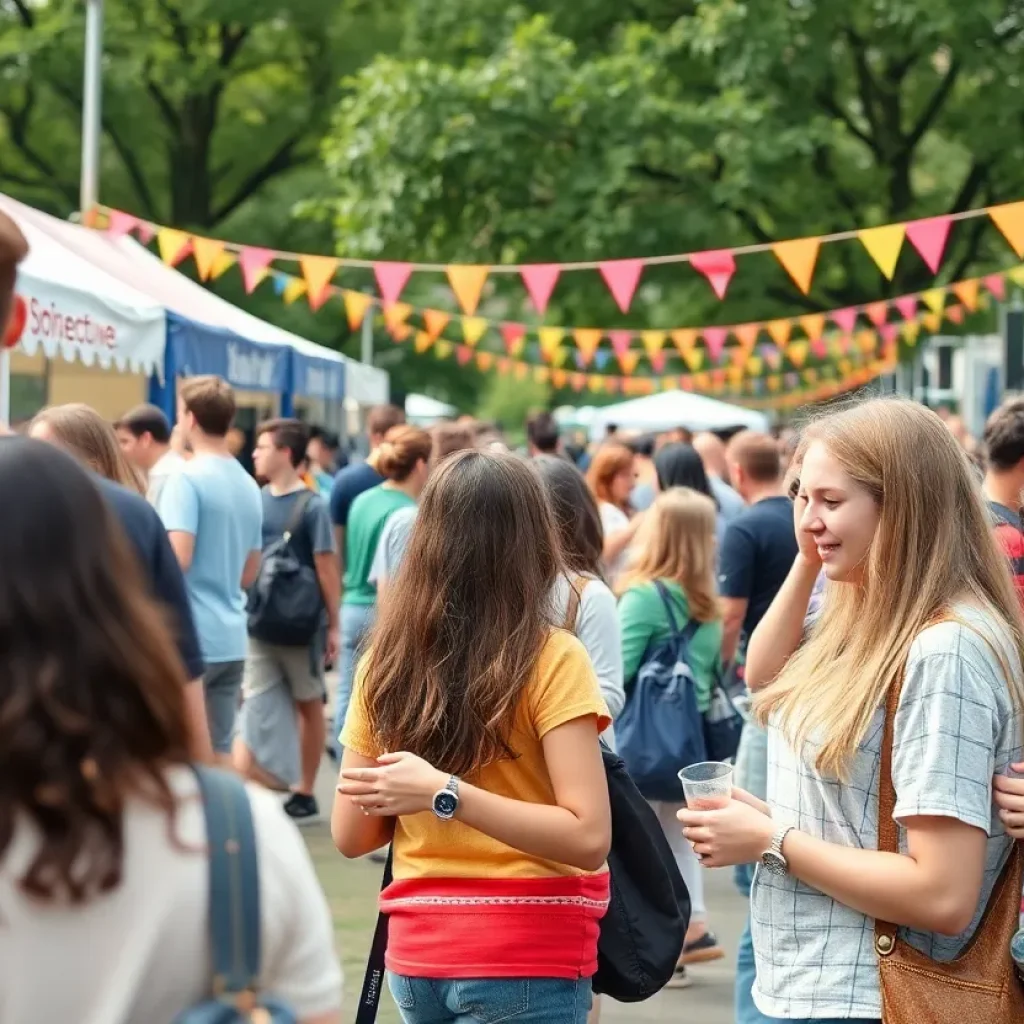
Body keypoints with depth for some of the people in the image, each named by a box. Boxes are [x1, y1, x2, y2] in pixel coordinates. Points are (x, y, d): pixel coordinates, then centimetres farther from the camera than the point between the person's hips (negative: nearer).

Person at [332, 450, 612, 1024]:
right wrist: (446, 793, -18)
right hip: (526, 958, -5)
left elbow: (351, 836, 6)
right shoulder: (551, 659, -11)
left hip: (416, 956, 5)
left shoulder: (387, 659, 1)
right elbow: (588, 836, -19)